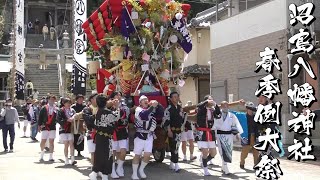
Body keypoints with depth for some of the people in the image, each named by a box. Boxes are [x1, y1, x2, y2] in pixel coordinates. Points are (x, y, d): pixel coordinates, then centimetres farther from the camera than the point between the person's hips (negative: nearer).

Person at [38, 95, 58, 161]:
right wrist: (39, 125, -3)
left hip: (53, 127, 0)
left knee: (51, 142, 2)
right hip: (44, 127, 0)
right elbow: (40, 117, 1)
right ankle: (42, 154, 26)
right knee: (43, 141, 4)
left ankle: (51, 157, 8)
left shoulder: (56, 109, 2)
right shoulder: (44, 108, 1)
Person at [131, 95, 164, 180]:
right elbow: (144, 116, -27)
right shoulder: (138, 109, -7)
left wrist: (158, 105, -14)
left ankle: (141, 170, 25)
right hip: (140, 135, -4)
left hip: (149, 135, 4)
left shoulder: (152, 109, 8)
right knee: (137, 155, 1)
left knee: (147, 155, 1)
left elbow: (161, 114, -3)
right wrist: (152, 107, -30)